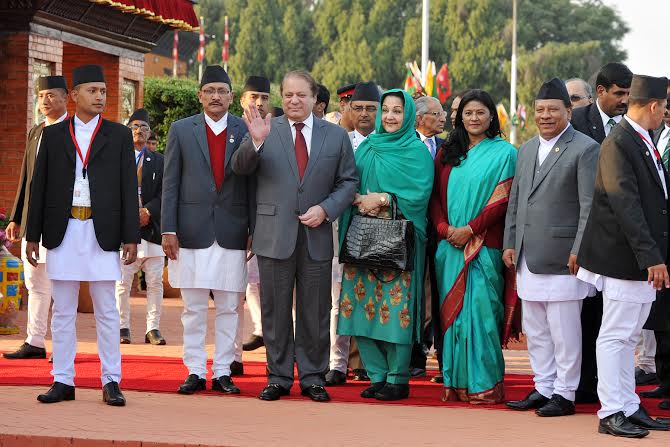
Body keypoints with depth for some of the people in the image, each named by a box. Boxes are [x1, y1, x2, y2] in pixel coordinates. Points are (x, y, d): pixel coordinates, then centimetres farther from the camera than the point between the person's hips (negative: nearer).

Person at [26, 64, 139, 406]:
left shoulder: (119, 135, 6)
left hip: (102, 233, -1)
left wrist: (131, 237, -3)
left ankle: (111, 382, 6)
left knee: (106, 311, 2)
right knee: (62, 311, 5)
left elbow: (128, 189, 3)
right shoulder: (53, 135, 8)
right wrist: (33, 235, 4)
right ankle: (63, 381, 10)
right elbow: (39, 186, 9)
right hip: (62, 232, 1)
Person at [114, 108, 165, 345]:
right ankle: (123, 327, 8)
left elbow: (165, 193, 5)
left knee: (155, 282, 1)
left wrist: (149, 211, -12)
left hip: (151, 226, 2)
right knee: (122, 281, -1)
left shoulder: (159, 161, 14)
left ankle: (153, 328, 5)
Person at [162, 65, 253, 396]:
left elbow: (252, 183, 5)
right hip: (192, 231, 0)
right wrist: (169, 229, -3)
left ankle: (222, 372, 12)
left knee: (228, 308, 5)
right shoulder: (181, 130, 5)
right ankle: (195, 372, 11)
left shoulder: (246, 132, 5)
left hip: (232, 233, 0)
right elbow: (170, 183, 4)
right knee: (193, 308, 3)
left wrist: (256, 231, 1)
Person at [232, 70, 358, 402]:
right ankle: (278, 378, 15)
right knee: (275, 310, 6)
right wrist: (255, 142, -28)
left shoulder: (336, 136, 6)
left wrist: (325, 209, -9)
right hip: (275, 237, -1)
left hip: (316, 238, 1)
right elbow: (240, 169, -9)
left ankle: (312, 378, 16)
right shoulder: (266, 131, 2)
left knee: (315, 313, 7)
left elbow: (348, 182, 7)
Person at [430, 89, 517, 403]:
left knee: (480, 308, -10)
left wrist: (470, 229, -12)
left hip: (484, 245, -4)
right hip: (449, 244, 4)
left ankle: (484, 384, -6)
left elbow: (502, 199, -5)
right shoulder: (448, 153, 15)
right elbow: (436, 195, 12)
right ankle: (455, 383, 6)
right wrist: (445, 228, -5)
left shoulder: (503, 153, 3)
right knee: (452, 311, 2)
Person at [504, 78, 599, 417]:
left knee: (564, 331, -2)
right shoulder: (527, 150, 16)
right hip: (529, 259, 7)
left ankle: (564, 394, 5)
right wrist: (510, 243, 12)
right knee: (535, 330, 13)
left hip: (562, 258, -7)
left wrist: (579, 251, -15)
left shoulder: (585, 149, -6)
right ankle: (543, 388, 23)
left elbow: (590, 206, -11)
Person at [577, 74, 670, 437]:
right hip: (625, 258, -9)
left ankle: (629, 408, 21)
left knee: (627, 337, 15)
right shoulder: (618, 144, -16)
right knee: (615, 336, -3)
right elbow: (625, 205, -22)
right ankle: (611, 412, 2)